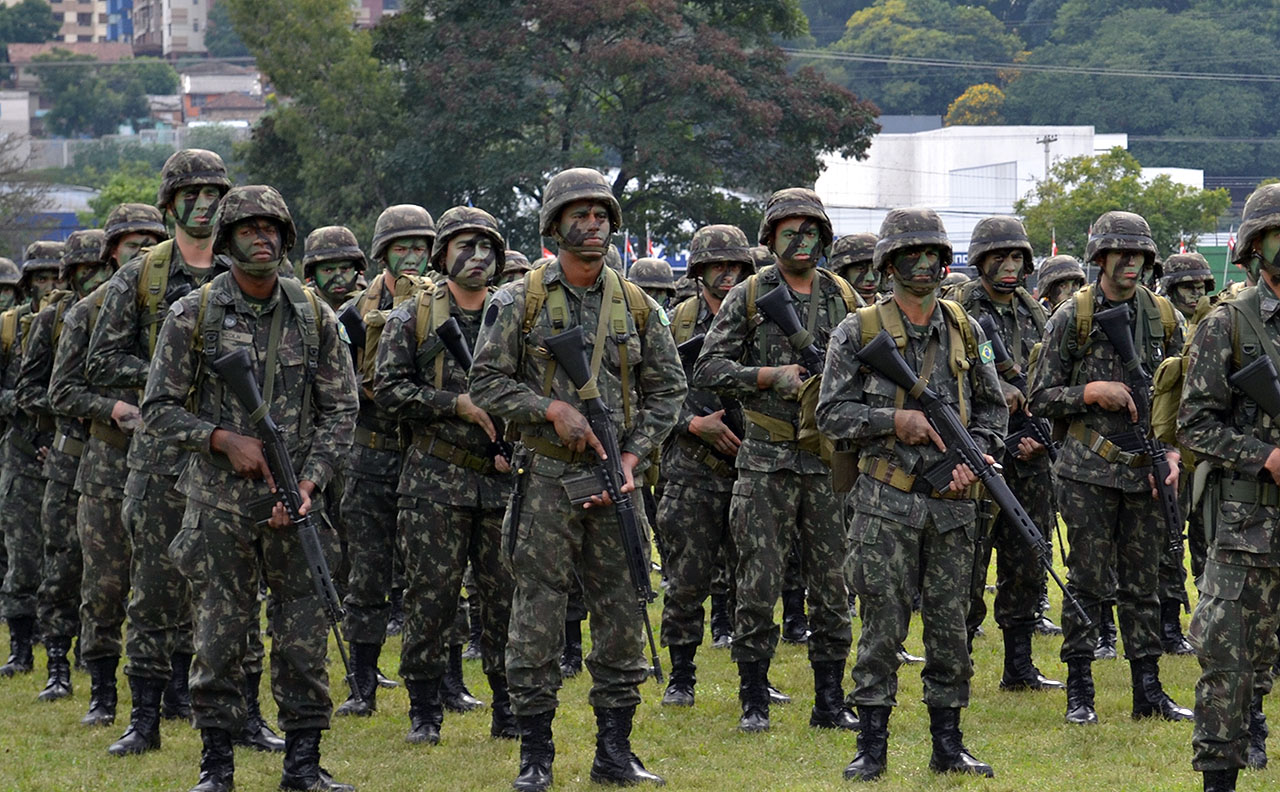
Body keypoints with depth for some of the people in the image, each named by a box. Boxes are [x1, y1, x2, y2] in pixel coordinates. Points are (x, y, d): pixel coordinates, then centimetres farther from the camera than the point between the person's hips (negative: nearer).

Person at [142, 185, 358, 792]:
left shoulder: (314, 317, 4)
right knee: (218, 637, 1)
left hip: (296, 502, 2)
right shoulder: (192, 315, -2)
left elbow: (340, 409, 5)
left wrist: (311, 480, -8)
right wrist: (223, 439, -14)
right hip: (218, 503, -2)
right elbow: (159, 407, 0)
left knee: (305, 637, 2)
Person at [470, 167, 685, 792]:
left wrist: (635, 454, -2)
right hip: (548, 478, -3)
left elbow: (666, 387, 11)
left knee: (621, 616, 5)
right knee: (537, 619, -3)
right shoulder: (520, 302, -1)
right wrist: (552, 408, -16)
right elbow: (487, 383, -3)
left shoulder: (636, 306, 8)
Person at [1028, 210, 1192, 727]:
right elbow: (1040, 398, -1)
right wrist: (1093, 392, -15)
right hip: (1089, 471, -3)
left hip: (1146, 472, 3)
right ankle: (1079, 693, 5)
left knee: (1142, 584, 8)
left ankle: (1148, 691, 13)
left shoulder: (1164, 318, 8)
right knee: (1088, 582, -2)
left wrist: (1173, 451, 1)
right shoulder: (1071, 318, -3)